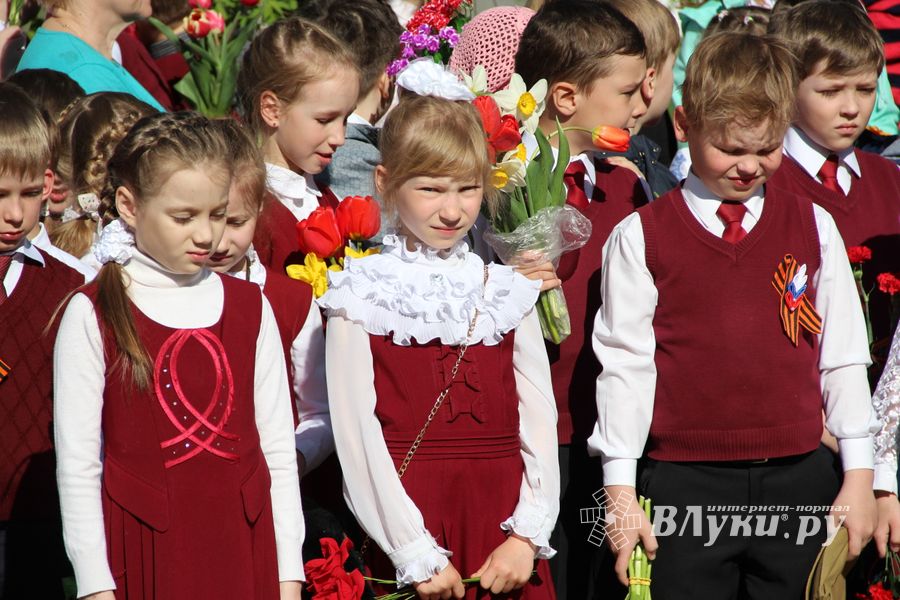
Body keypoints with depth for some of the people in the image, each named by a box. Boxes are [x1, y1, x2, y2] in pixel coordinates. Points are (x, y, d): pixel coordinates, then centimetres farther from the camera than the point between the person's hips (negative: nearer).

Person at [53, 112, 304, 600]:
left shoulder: (249, 308, 8)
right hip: (145, 554, -3)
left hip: (241, 548, 3)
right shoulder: (94, 316, -3)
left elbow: (278, 449, 7)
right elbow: (76, 466, -5)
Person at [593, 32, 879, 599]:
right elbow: (624, 366, 0)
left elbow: (843, 356, 10)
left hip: (798, 480, 2)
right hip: (685, 487, -2)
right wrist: (620, 492, -3)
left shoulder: (814, 228, 7)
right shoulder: (642, 238, 1)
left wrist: (858, 476, 7)